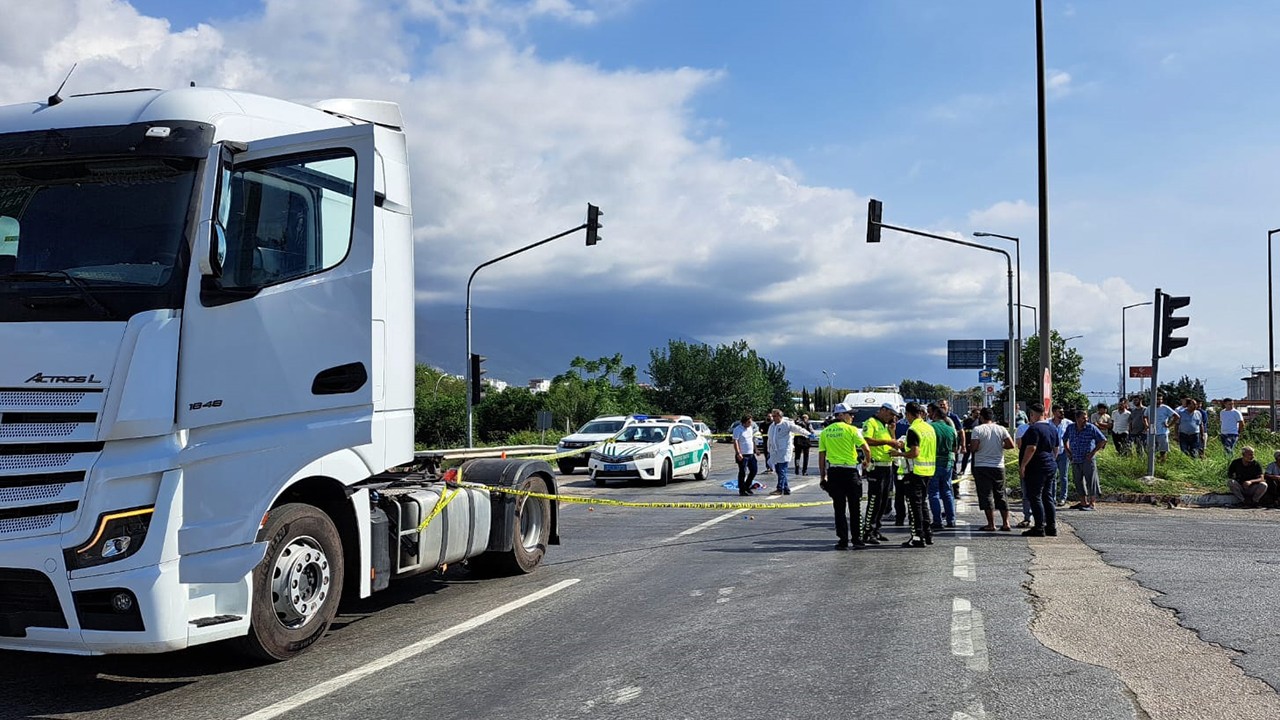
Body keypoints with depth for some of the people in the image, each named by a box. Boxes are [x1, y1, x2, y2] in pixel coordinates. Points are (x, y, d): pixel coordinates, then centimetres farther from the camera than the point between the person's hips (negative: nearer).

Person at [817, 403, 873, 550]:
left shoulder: (825, 432, 8)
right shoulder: (851, 429, -4)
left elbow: (821, 456, 7)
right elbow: (866, 449, -8)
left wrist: (822, 476, 12)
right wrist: (867, 462, 13)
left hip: (833, 472, 3)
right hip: (850, 471, -3)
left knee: (839, 508, 6)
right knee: (854, 507, 9)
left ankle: (843, 540, 4)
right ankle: (856, 539, 13)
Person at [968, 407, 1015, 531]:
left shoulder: (978, 429, -9)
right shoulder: (1001, 429, 3)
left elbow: (973, 448, -17)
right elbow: (1011, 445, -2)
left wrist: (970, 448, 6)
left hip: (982, 466, -4)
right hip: (998, 466, 4)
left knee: (986, 495, 0)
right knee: (1000, 495, 12)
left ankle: (991, 524, -2)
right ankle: (1006, 523, 10)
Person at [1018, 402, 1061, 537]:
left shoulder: (1034, 428, -16)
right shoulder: (1053, 427, 13)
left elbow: (1031, 448, -23)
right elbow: (1057, 448, 20)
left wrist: (1022, 465, -19)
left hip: (1036, 469, -9)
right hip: (1050, 467, 9)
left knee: (1035, 497, -4)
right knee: (1047, 497, 14)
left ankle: (1039, 528, -6)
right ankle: (1052, 527, 15)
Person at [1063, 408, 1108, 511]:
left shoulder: (1091, 428, -8)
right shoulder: (1070, 428, 4)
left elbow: (1103, 440, -6)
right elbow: (1065, 439, 23)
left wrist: (1093, 452, -10)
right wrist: (1067, 450, 10)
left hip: (1088, 460, -5)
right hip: (1075, 460, 5)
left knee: (1091, 481, -3)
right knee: (1079, 482, 10)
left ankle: (1092, 504, 1)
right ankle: (1083, 503, 21)